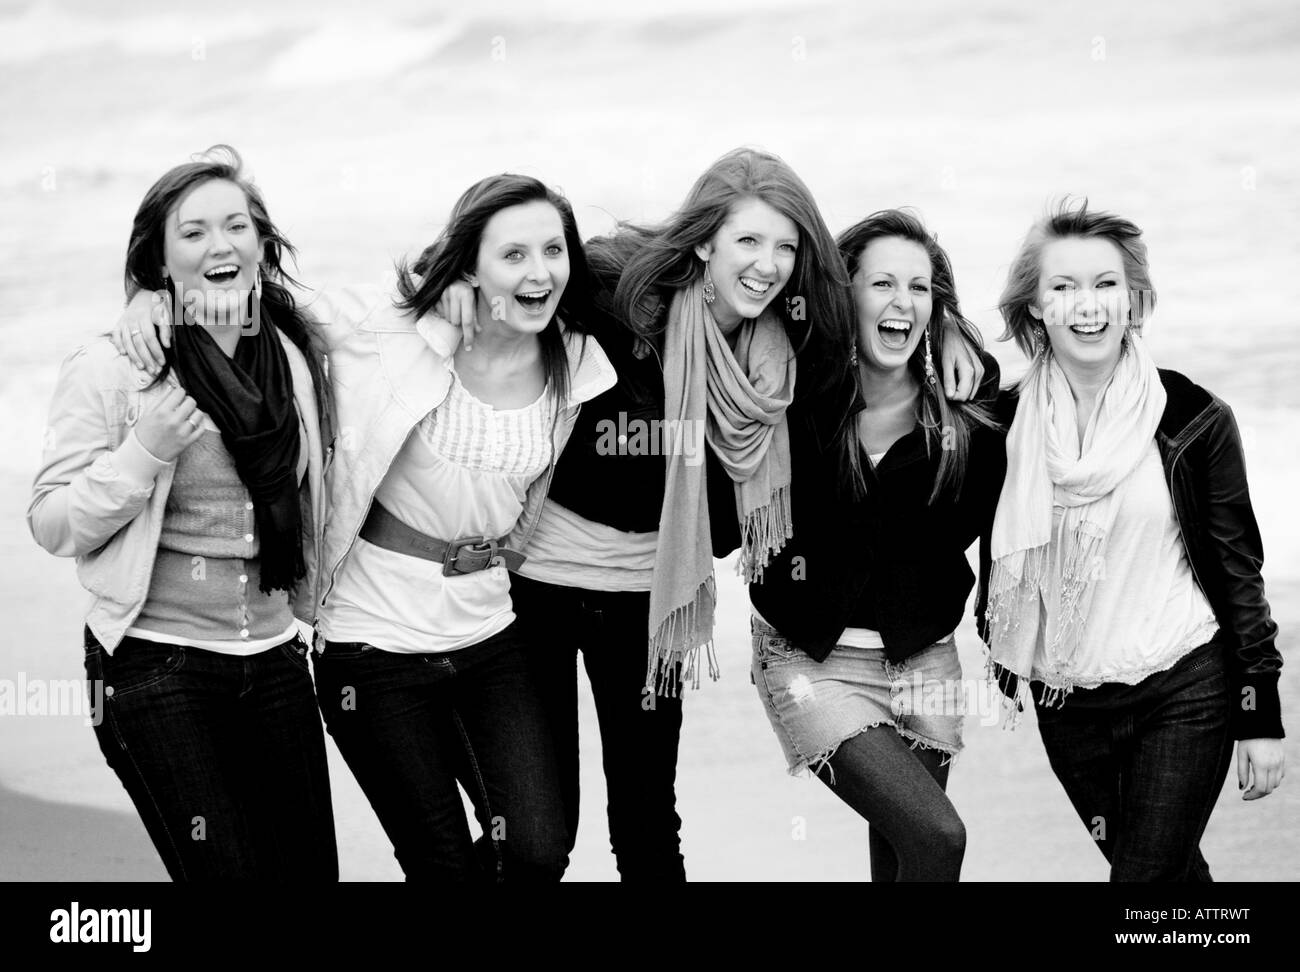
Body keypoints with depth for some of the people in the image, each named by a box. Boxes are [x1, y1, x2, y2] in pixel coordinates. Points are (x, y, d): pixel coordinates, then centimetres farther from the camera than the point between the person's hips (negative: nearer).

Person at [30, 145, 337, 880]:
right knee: (225, 869, -7)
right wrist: (147, 449, -20)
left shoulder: (295, 354, 7)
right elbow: (53, 526, -8)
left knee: (310, 868, 6)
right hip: (157, 665, -5)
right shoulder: (112, 367, -7)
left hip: (275, 658, 5)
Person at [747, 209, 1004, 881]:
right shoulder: (796, 398, -10)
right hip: (814, 661, -3)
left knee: (897, 855, 12)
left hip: (924, 663, 3)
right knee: (937, 837, -18)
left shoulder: (968, 416, -5)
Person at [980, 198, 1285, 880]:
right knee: (1173, 871, 15)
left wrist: (1262, 719, -4)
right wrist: (1007, 665, 11)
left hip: (1183, 695, -3)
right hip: (1065, 705, 3)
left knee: (1144, 878, -9)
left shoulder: (1194, 421, -7)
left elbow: (1238, 570, -3)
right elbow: (999, 558, 12)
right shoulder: (1010, 423, -1)